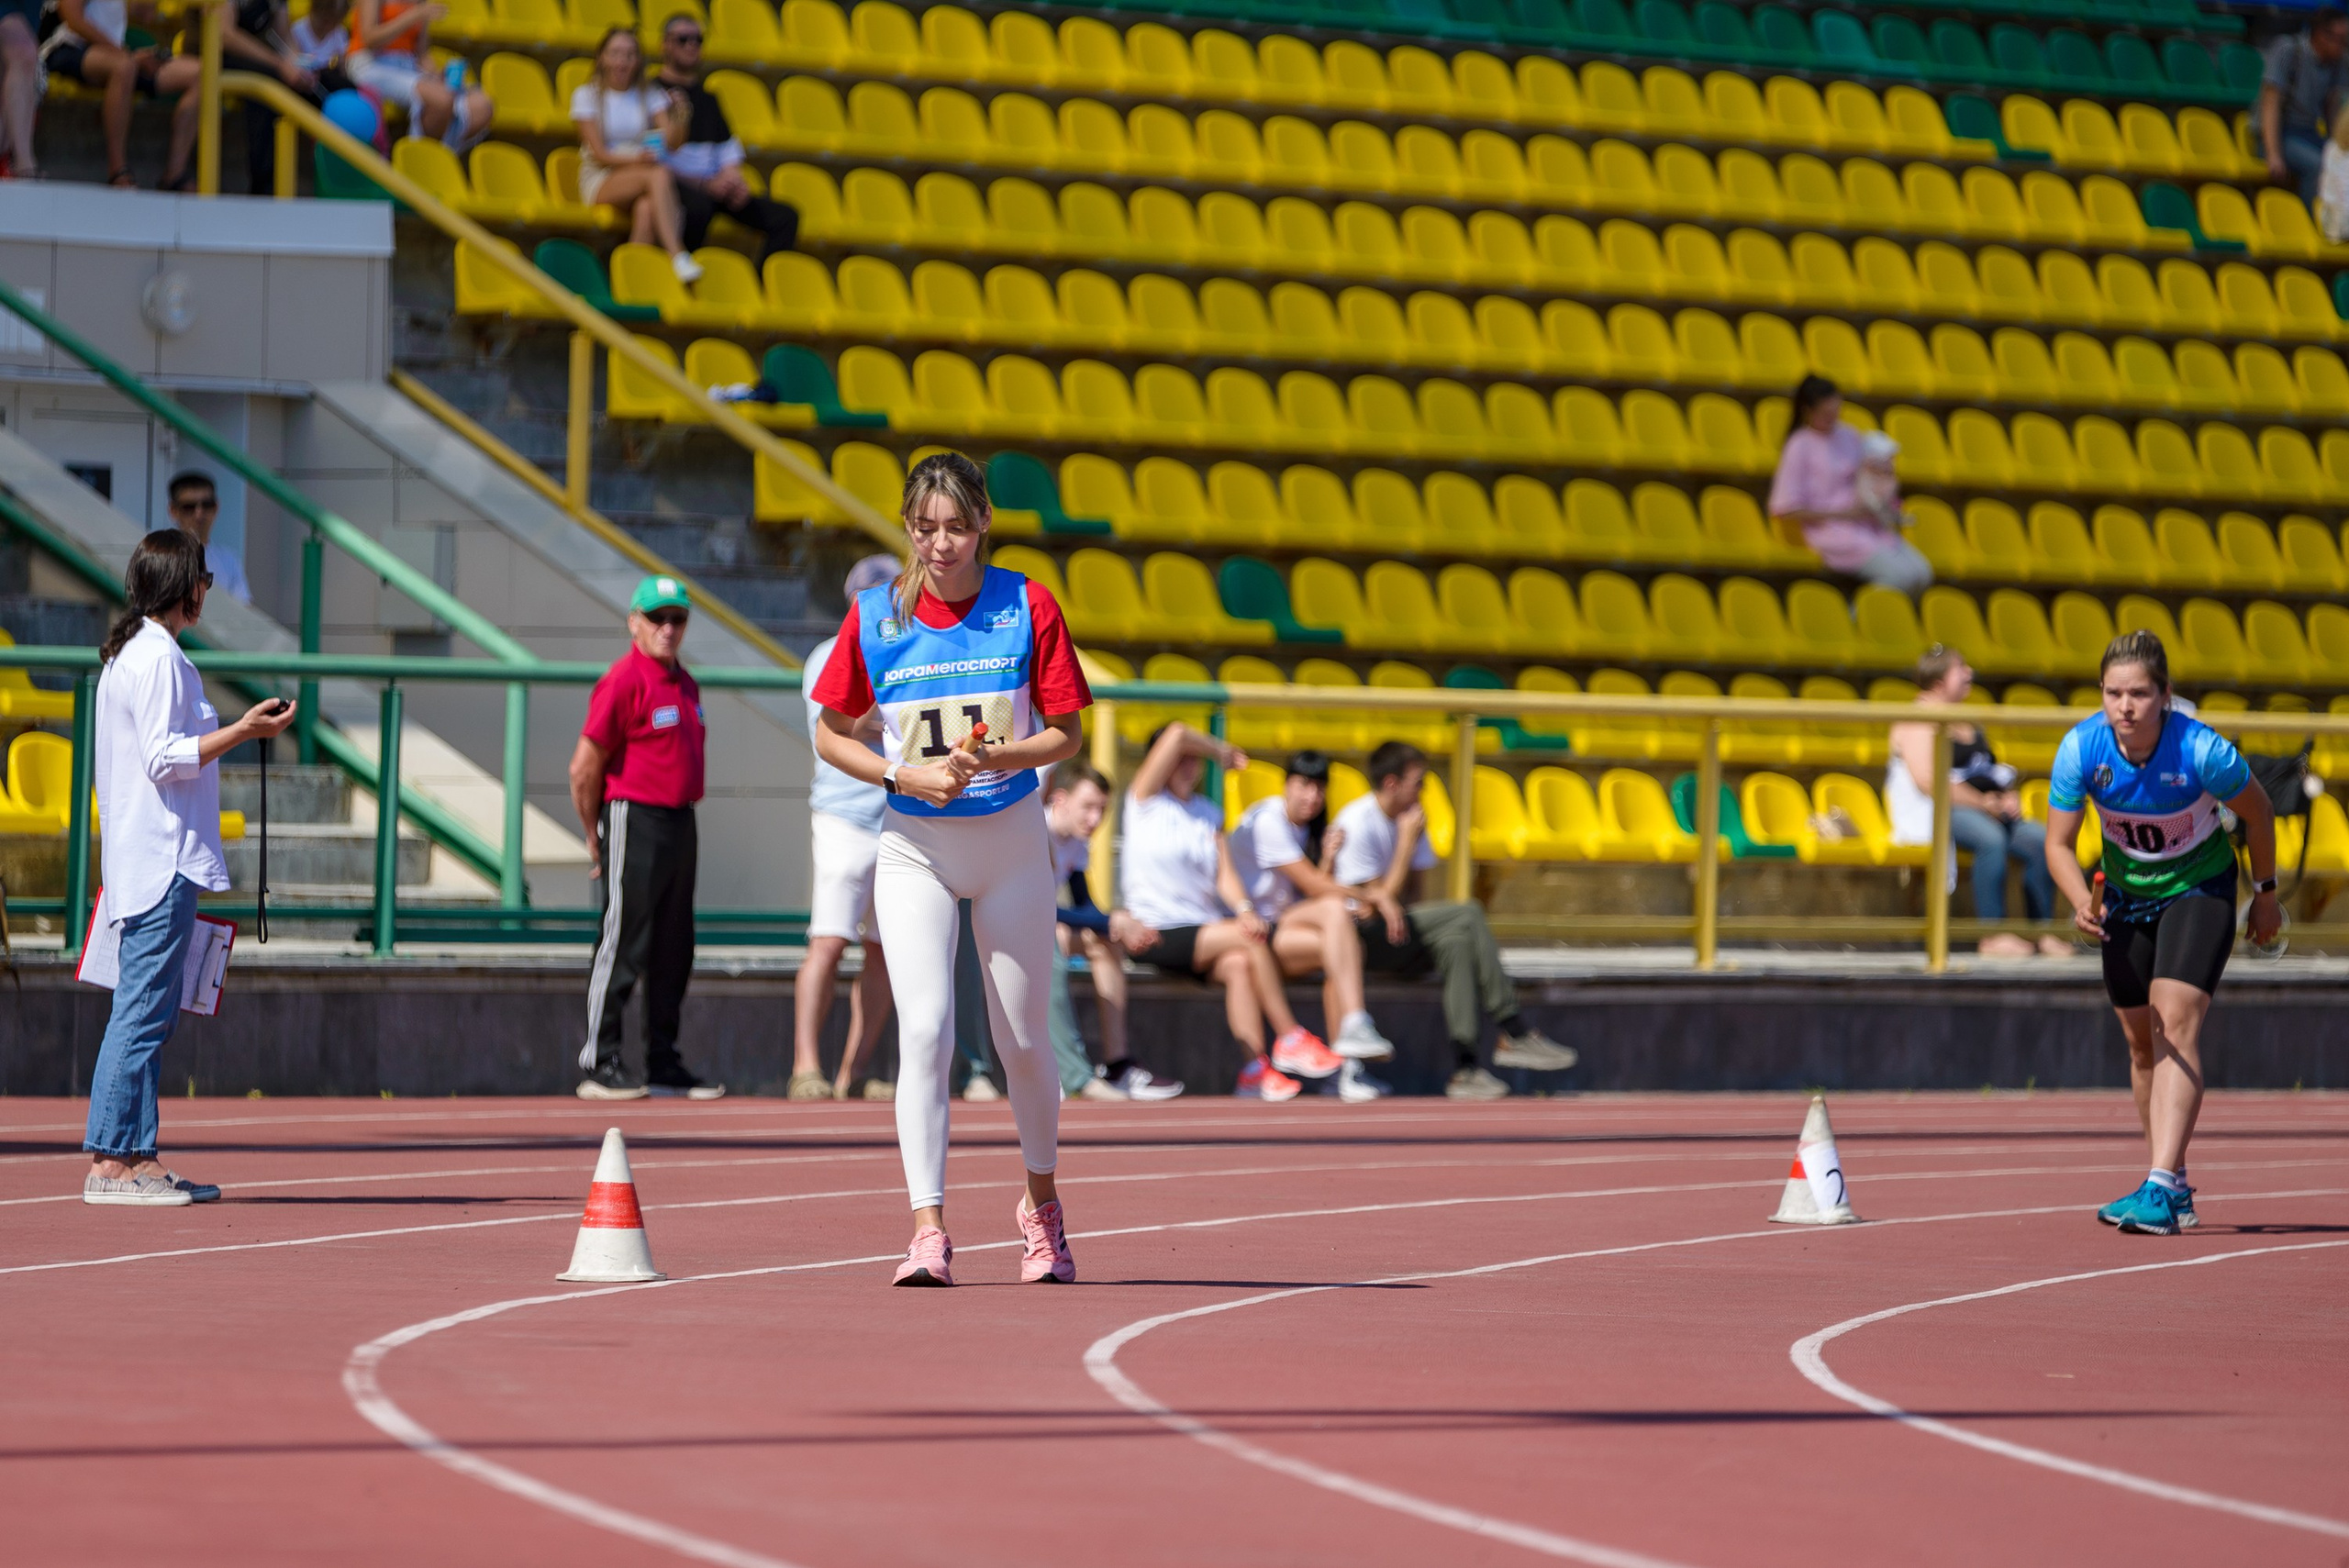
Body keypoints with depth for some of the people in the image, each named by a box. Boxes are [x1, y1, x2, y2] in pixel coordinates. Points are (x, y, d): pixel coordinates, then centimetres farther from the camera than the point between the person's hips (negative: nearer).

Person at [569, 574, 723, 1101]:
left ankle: (664, 1066, 18)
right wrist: (596, 839, -6)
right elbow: (584, 768, -13)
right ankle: (599, 1067, -3)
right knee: (623, 945, -7)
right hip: (634, 821, -8)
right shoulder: (624, 681, -12)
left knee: (673, 952, 11)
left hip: (681, 824, 8)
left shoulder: (684, 683, 14)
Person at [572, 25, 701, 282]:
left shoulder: (650, 95, 10)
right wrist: (636, 159, -26)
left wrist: (678, 116, -26)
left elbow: (671, 141, -5)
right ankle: (677, 255, -45)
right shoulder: (587, 95, 2)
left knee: (646, 208, -36)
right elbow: (600, 154, -9)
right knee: (659, 175, -34)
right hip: (600, 181, -3)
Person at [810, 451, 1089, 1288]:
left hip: (1012, 842, 0)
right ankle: (929, 1229, -15)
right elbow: (830, 734, 3)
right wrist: (904, 777, -13)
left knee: (1023, 1040, 9)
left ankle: (1041, 1201, 33)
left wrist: (995, 756, -22)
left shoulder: (1027, 606, -7)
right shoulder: (874, 616, -5)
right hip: (914, 849, 0)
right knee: (924, 1031, -15)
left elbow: (1065, 733, -3)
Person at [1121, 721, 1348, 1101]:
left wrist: (1244, 909, -13)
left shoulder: (1208, 813, 19)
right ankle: (1289, 1038, -20)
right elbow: (1176, 736, -8)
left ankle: (1256, 1070, -38)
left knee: (1238, 964, -29)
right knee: (1251, 939, -26)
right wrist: (1223, 753, 7)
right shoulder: (1145, 798, 4)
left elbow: (1225, 873, 7)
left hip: (1204, 932, 5)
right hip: (1158, 935, -4)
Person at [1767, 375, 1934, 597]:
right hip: (1830, 528, -6)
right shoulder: (1800, 447, -5)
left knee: (1921, 574, -14)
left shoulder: (1848, 435, 12)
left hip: (1870, 526, 6)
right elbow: (1784, 511, -9)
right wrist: (1843, 514, -12)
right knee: (1900, 576, -23)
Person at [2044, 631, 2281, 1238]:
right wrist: (2082, 903, -33)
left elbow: (2257, 811, -9)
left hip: (2199, 890, -4)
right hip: (2126, 893, 4)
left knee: (2177, 1024, -21)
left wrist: (2265, 893, 2)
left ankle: (2160, 1191, -29)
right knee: (2143, 1042, 10)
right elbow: (2058, 843, -13)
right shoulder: (2080, 749, -22)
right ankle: (2175, 1188, 26)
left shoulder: (2201, 751, -29)